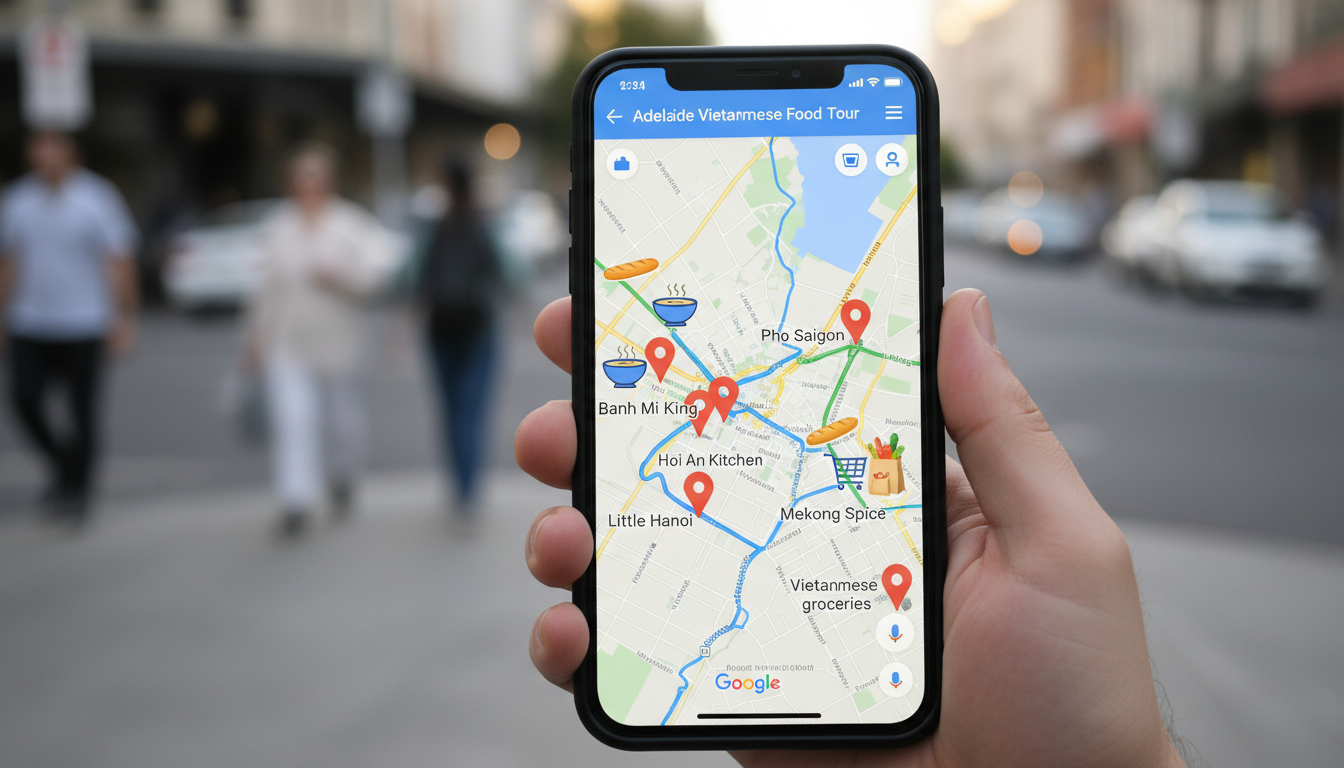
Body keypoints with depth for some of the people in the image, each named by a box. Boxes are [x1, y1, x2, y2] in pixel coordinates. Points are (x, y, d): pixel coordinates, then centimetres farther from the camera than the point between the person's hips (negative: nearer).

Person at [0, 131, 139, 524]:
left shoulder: (97, 198, -5)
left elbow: (119, 260, -5)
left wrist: (123, 317, -9)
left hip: (83, 327, -3)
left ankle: (76, 491, 16)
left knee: (82, 411, 1)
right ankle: (61, 461, 23)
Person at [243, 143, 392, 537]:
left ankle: (341, 479, 39)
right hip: (286, 345, 1)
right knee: (291, 421, -12)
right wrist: (254, 334, 10)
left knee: (342, 418, 12)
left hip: (336, 344, -1)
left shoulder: (354, 224, -3)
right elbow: (264, 283, 10)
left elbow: (374, 271, -10)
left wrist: (338, 275, -26)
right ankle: (296, 502, -12)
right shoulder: (276, 225, 5)